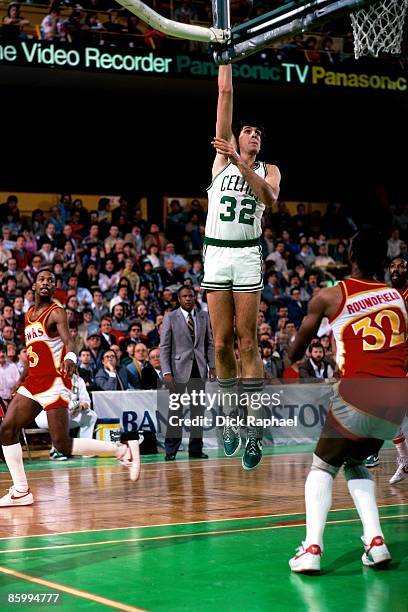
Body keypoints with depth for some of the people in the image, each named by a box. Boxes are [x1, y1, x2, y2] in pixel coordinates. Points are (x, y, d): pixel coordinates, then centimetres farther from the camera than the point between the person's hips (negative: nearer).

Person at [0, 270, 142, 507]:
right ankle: (21, 491, 3)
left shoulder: (56, 312, -8)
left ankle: (124, 450, -1)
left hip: (54, 382, -8)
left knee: (63, 445, -12)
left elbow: (68, 340, -26)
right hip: (33, 381, 8)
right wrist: (24, 377, 30)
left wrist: (70, 357, -48)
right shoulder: (29, 314, 16)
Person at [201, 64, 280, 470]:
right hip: (216, 253, 1)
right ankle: (231, 417, 13)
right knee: (222, 343, 1)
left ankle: (256, 426, -3)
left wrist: (241, 162, -21)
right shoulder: (222, 158, 10)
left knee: (247, 343, -5)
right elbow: (225, 93, 6)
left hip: (248, 255, -1)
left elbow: (270, 197, -13)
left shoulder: (268, 169, 11)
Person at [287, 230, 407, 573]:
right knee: (356, 464, 26)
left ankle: (312, 549, -4)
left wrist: (291, 359, 38)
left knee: (323, 467, 15)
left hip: (358, 397, -4)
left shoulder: (330, 297, 2)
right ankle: (375, 542, 10)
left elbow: (297, 349, 17)